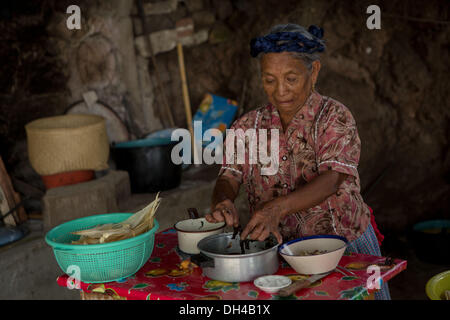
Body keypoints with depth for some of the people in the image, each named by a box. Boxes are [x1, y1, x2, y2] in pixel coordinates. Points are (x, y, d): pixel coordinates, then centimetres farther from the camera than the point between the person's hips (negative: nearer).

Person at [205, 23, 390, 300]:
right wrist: (223, 202, -29)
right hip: (278, 250, 2)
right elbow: (229, 176, -4)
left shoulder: (335, 117, -8)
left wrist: (277, 207, -38)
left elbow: (331, 180, -21)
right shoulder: (247, 127, 5)